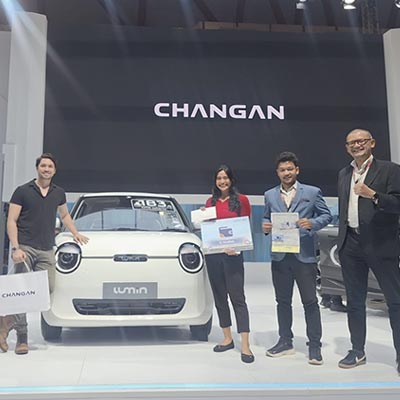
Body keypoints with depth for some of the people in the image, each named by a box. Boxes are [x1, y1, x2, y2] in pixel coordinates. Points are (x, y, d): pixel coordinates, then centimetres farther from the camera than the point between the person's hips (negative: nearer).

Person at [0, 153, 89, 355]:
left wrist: (75, 233, 23)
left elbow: (64, 214, 33)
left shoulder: (59, 193, 14)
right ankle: (22, 338, 4)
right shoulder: (22, 191, 2)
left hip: (47, 251, 4)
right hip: (25, 248, -4)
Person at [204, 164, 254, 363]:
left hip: (232, 254, -5)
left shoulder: (241, 200, -1)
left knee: (237, 298, -7)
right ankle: (227, 338, 23)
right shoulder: (210, 202, 11)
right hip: (212, 253, 5)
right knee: (219, 297, 11)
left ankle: (245, 346, -6)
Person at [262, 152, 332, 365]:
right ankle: (285, 341, 25)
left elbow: (326, 215, 4)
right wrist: (265, 226, -6)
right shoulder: (270, 195, 12)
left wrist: (312, 223, -15)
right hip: (279, 255, 4)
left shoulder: (312, 192, 2)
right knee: (282, 301, 12)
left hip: (304, 254, -3)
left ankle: (314, 346, 10)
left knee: (310, 301, 0)